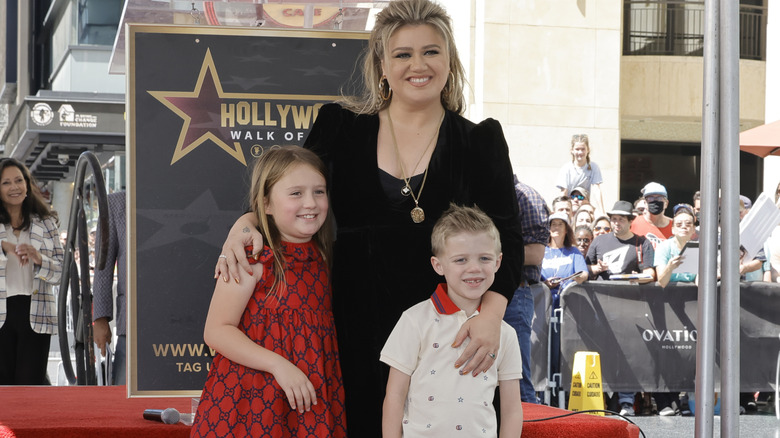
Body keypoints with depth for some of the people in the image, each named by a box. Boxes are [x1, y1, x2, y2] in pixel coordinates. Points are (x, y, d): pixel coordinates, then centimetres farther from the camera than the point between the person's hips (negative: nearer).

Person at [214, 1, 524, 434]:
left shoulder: (480, 142, 4)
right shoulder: (340, 127, 7)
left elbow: (506, 237, -1)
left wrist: (492, 312, -18)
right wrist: (246, 223, -10)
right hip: (357, 330, 1)